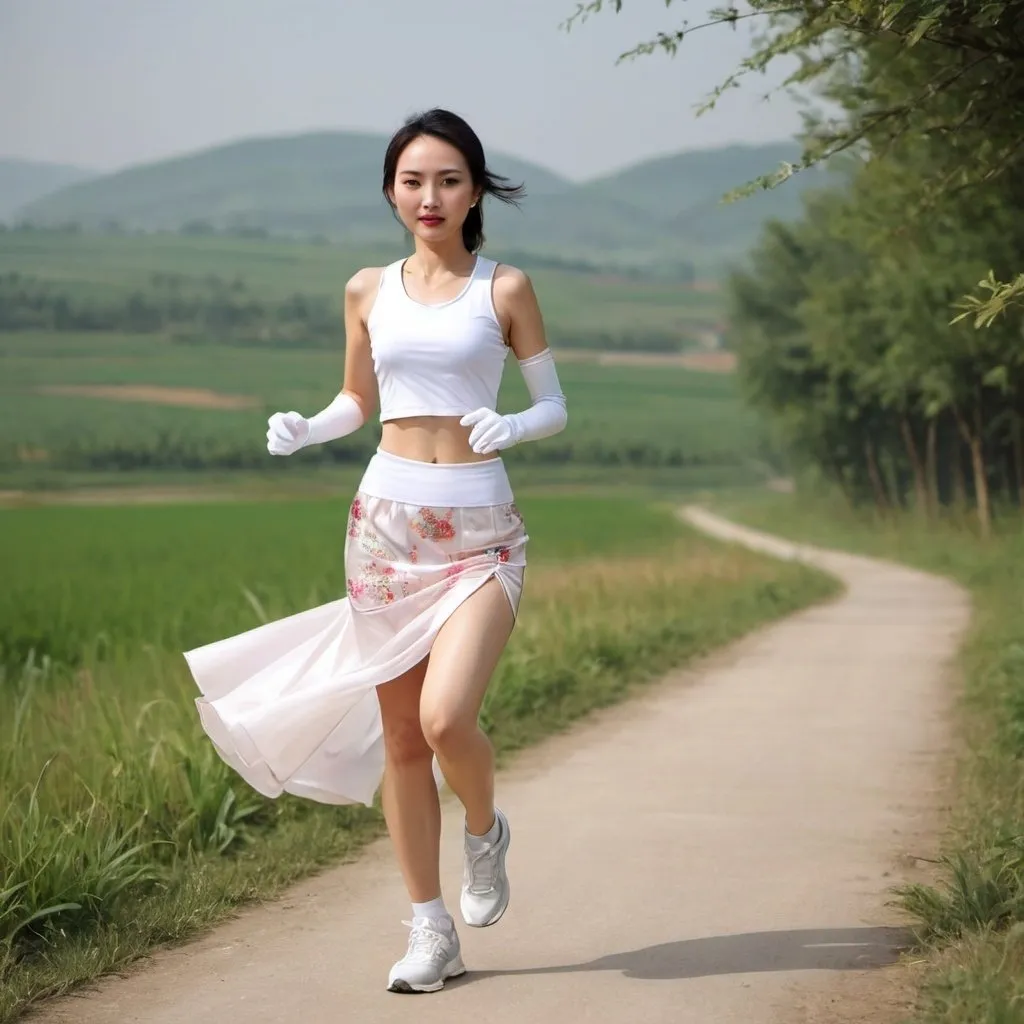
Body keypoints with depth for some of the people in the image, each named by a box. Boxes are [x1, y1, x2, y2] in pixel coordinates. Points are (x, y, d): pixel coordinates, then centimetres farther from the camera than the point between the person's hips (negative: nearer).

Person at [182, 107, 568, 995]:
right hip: (387, 518, 3)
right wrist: (302, 430, -1)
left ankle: (485, 832, 14)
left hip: (480, 527, -3)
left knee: (445, 717, -20)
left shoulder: (504, 288, 1)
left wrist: (511, 425, -17)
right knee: (400, 737, 5)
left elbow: (554, 405, 4)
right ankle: (431, 930, 17)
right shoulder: (369, 291, 9)